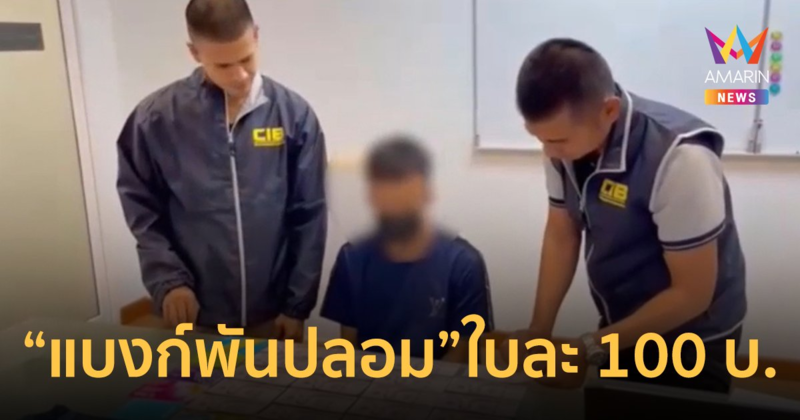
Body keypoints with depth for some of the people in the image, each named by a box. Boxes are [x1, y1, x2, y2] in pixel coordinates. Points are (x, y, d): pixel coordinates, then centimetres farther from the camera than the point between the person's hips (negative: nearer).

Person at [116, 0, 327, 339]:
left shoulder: (293, 115, -7)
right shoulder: (156, 118, -7)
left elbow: (309, 218, -3)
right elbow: (142, 209, 2)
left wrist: (298, 305, -2)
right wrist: (166, 280, -10)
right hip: (194, 315, 0)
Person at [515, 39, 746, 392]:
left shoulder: (678, 159, -33)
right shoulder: (565, 136, -15)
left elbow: (692, 293, -26)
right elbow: (561, 233, -3)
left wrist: (589, 349, -22)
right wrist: (538, 332, -8)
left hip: (690, 339, -5)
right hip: (621, 325, 6)